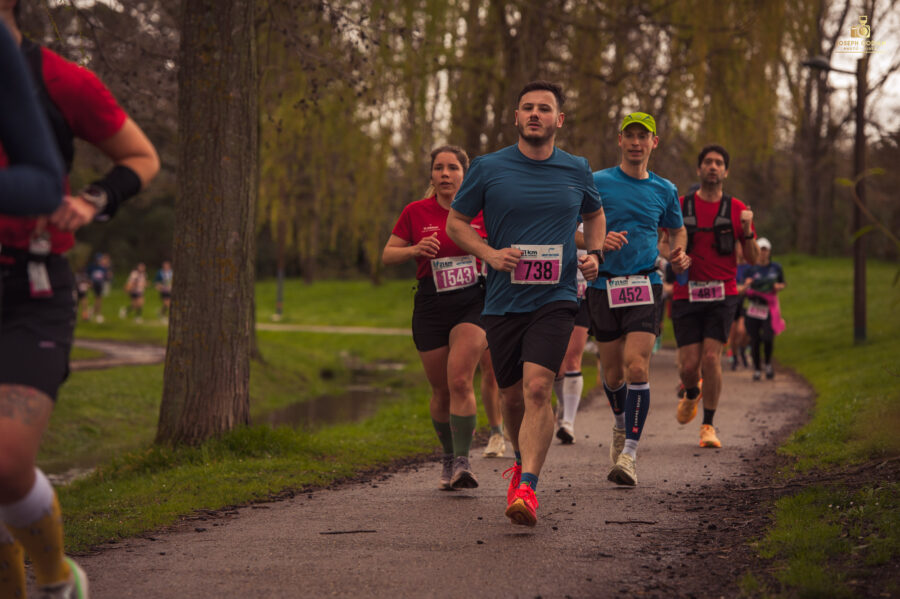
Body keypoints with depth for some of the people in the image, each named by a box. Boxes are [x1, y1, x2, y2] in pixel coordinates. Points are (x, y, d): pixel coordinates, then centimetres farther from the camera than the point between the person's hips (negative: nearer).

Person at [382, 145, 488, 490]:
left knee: (460, 380, -20)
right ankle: (448, 457, 28)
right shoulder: (415, 213, 1)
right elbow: (387, 255, 6)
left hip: (472, 304, -1)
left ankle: (462, 462, -20)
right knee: (441, 390, 6)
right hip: (431, 307, 2)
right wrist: (415, 249, -12)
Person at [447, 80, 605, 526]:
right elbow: (456, 222, 8)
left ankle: (526, 488, -23)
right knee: (512, 396, 10)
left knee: (537, 387, -20)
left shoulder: (576, 171, 5)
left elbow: (595, 214, 24)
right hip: (502, 301, 1)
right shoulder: (488, 169, 0)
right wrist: (490, 254, -9)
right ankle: (522, 462, 40)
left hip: (555, 300, -1)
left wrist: (595, 254, 5)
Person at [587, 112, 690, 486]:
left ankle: (628, 455, -15)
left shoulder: (664, 190, 10)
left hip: (645, 286, 0)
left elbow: (677, 230, 26)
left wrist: (679, 255, 4)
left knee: (637, 368, -16)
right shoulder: (597, 183, 2)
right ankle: (621, 424, 41)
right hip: (603, 286, 0)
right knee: (612, 374, 9)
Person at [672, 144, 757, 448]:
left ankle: (708, 426, -1)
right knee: (689, 364, -4)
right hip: (686, 294, 1)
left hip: (722, 294, -1)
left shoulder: (736, 209, 5)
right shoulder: (681, 206, 5)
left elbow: (752, 259, 5)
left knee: (711, 357, -14)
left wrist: (747, 230, -12)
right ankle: (691, 393, 34)